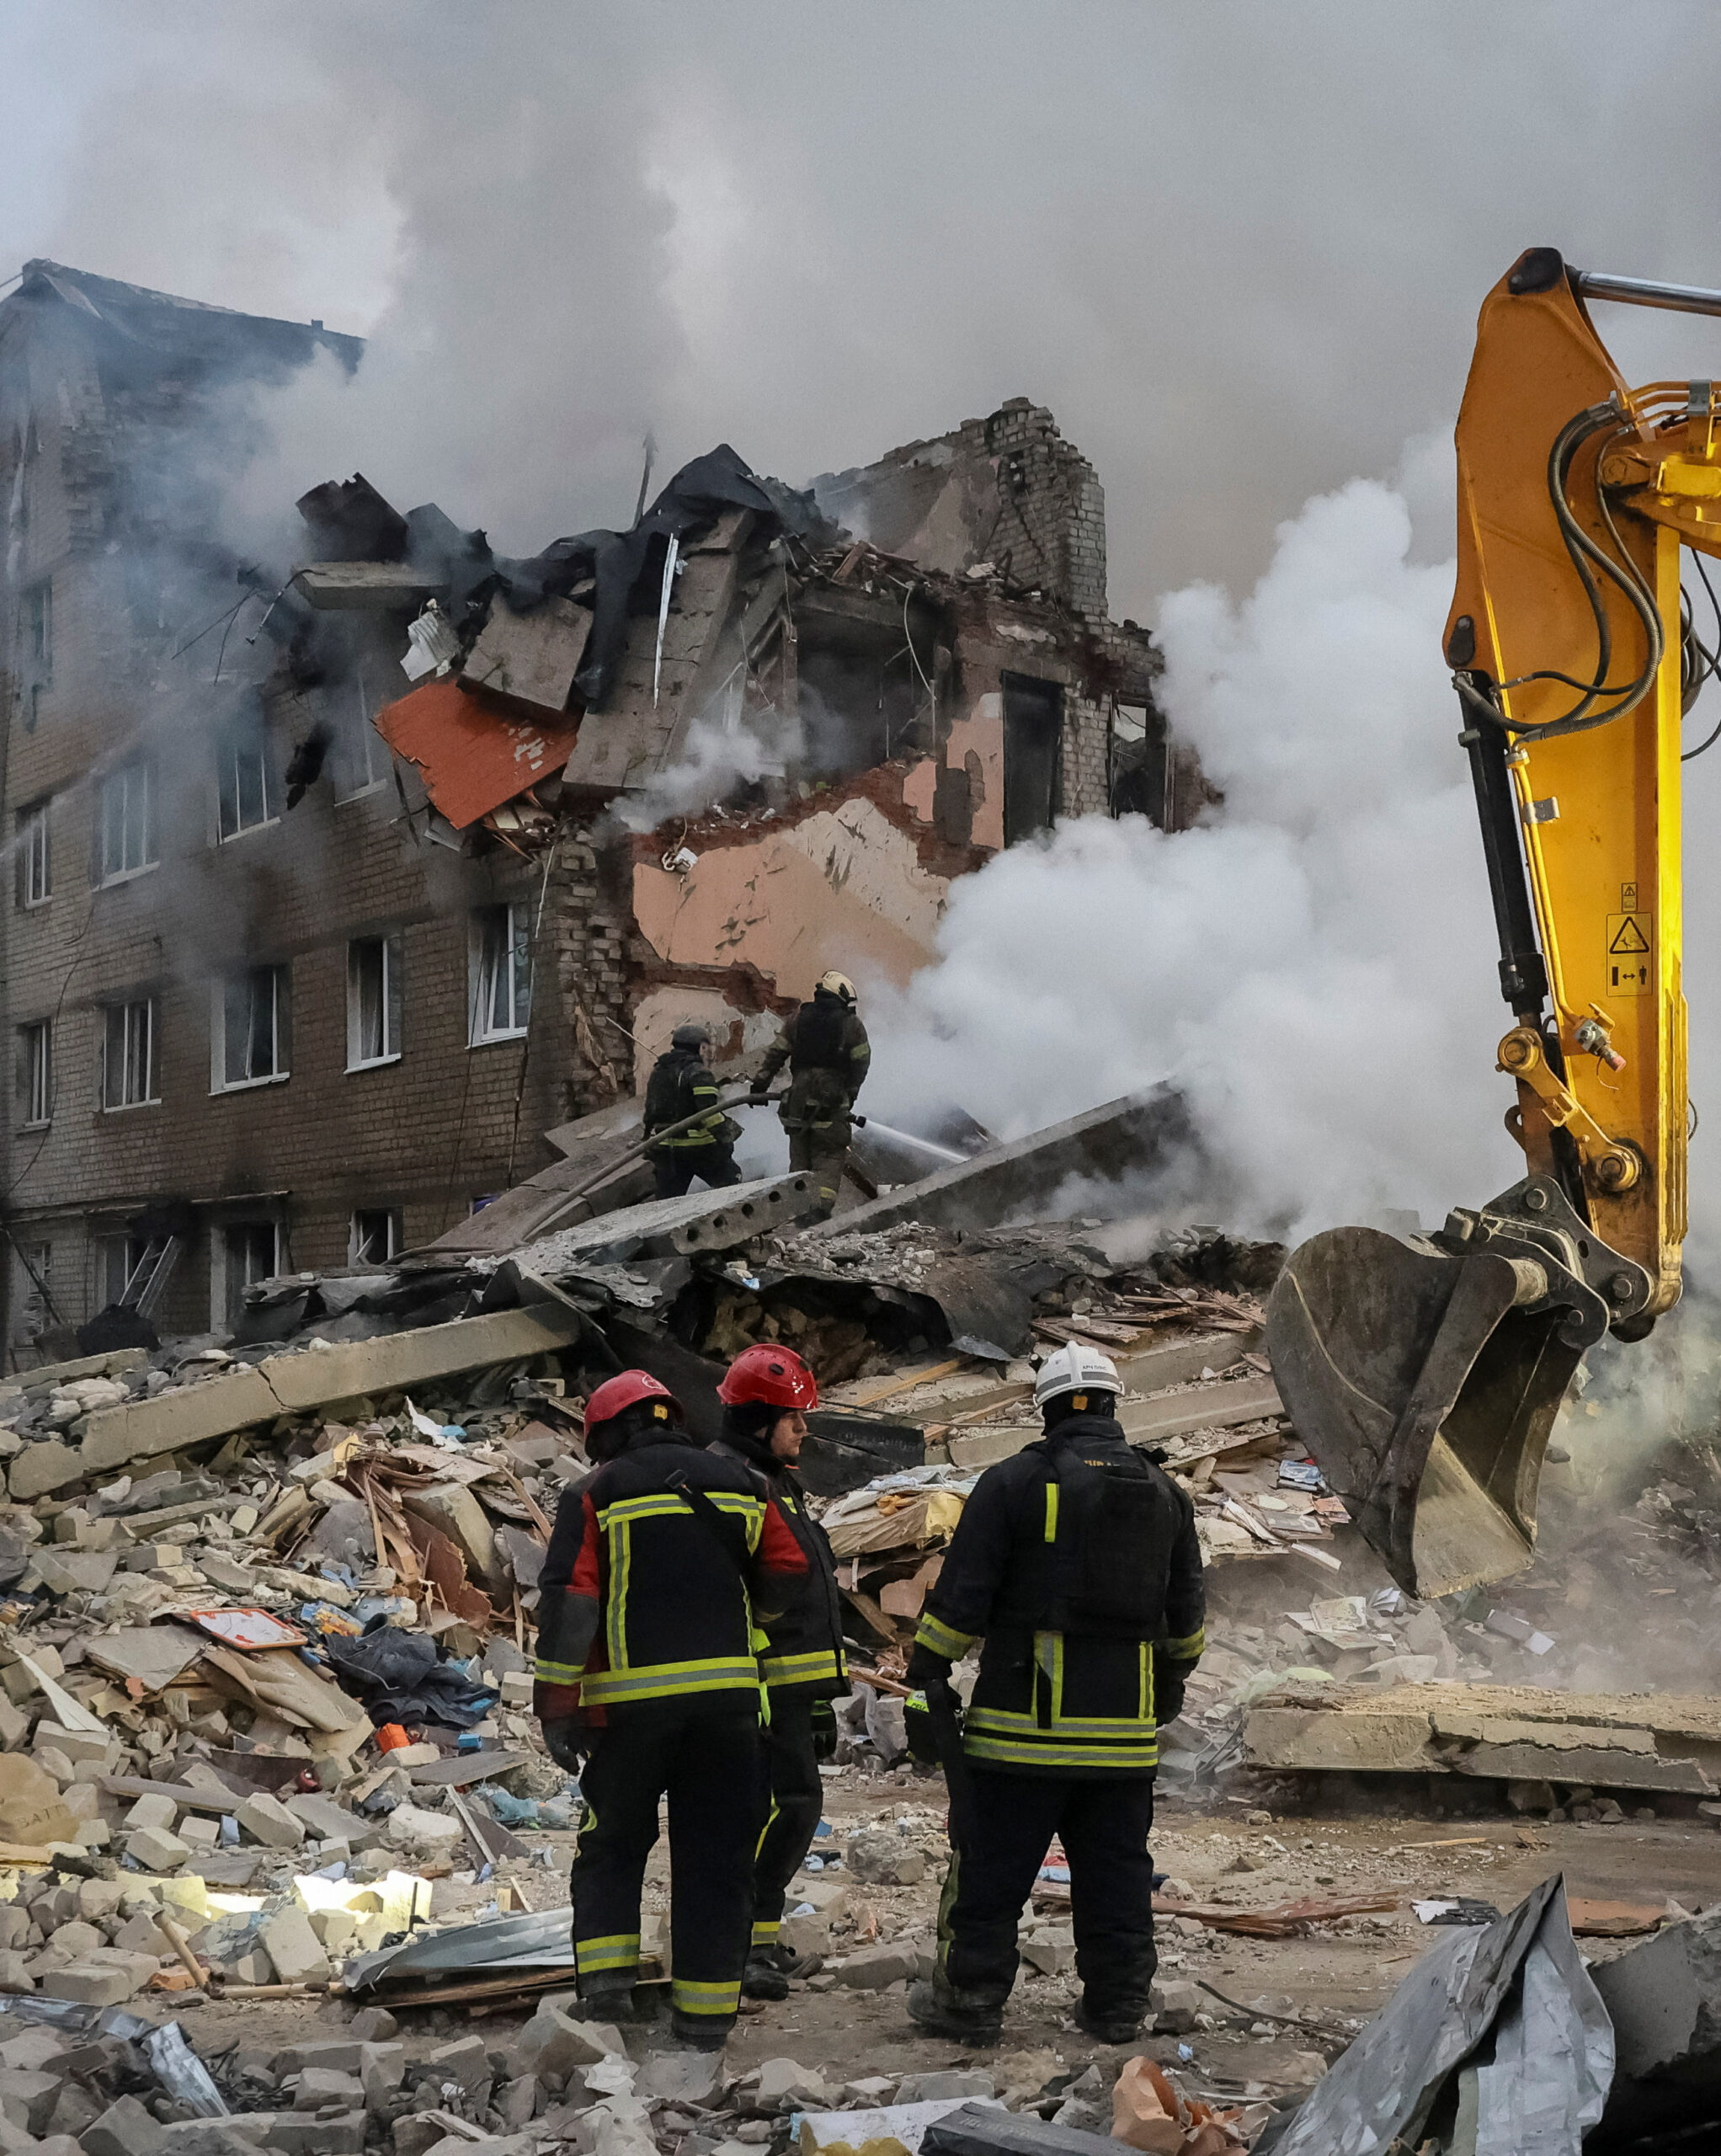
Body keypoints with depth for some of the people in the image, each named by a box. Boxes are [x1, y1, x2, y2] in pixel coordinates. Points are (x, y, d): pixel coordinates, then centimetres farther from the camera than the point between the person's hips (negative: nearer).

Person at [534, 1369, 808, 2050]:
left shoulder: (595, 1496, 1)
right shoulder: (735, 1483, 12)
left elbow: (568, 1604, -7)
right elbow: (787, 1573, 11)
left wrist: (558, 1707, -4)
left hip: (631, 1698, -2)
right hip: (726, 1692, 2)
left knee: (614, 1842, 16)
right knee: (715, 1853, 8)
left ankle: (605, 1977, 6)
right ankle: (706, 2008, 8)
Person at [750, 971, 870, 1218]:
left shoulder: (798, 1018, 8)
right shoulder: (852, 1025, 0)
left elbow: (776, 1053, 9)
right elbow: (860, 1065, 1)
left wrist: (759, 1085, 14)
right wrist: (849, 1096, 13)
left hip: (798, 1102, 3)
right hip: (832, 1103, -3)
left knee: (800, 1158, 13)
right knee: (829, 1159, 1)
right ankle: (823, 1204, -16)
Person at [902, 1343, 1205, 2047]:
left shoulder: (1014, 1482, -6)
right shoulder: (1164, 1494, 10)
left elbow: (961, 1595, -8)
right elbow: (1185, 1612, 19)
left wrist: (925, 1671, 3)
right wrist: (1173, 1679, 34)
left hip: (1027, 1718, -4)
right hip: (1125, 1726, 5)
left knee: (991, 1864, 4)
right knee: (1116, 1869, 13)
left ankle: (970, 1996, 10)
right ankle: (1117, 2002, 18)